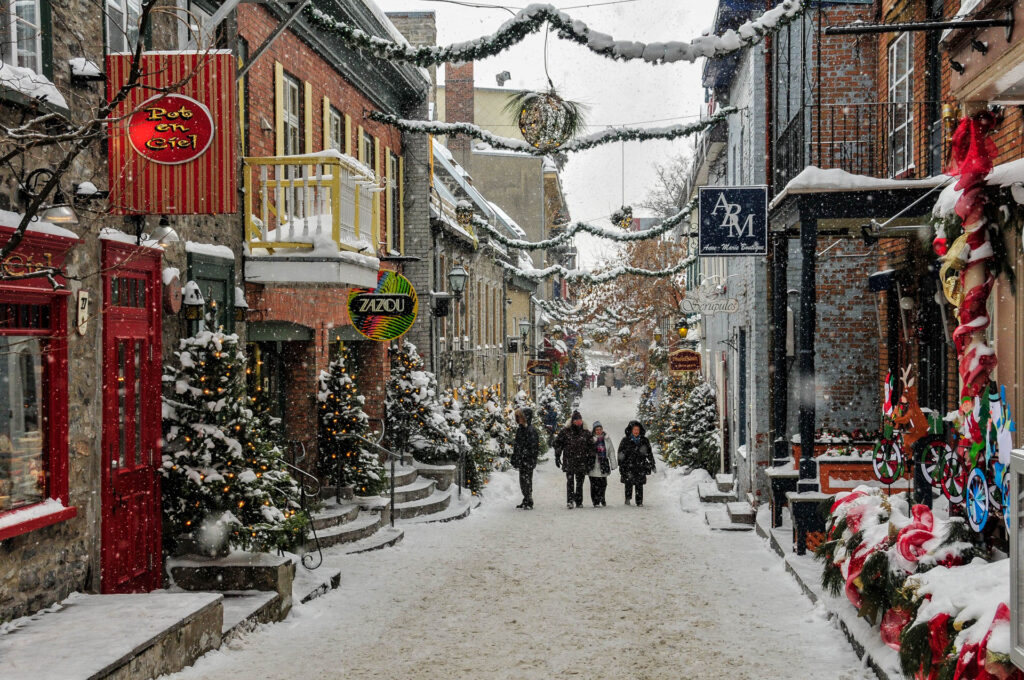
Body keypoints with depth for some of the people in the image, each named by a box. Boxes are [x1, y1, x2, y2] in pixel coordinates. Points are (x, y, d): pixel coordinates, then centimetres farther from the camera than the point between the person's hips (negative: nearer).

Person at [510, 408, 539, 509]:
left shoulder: (531, 430, -13)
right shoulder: (520, 429, 13)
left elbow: (533, 447, -16)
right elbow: (516, 445, 21)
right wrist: (514, 459, 18)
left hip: (528, 460, -9)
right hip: (521, 460, 9)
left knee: (527, 481, -8)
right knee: (522, 481, 13)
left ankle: (529, 503, -3)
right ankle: (526, 501, 23)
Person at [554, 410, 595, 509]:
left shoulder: (586, 433, 7)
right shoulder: (565, 432, 2)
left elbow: (591, 447, 11)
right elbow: (558, 444, 6)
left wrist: (591, 460, 6)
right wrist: (557, 457, 1)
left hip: (582, 462, 2)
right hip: (569, 461, -2)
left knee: (579, 482, 6)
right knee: (570, 481, -11)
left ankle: (579, 502, 14)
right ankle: (569, 501, -14)